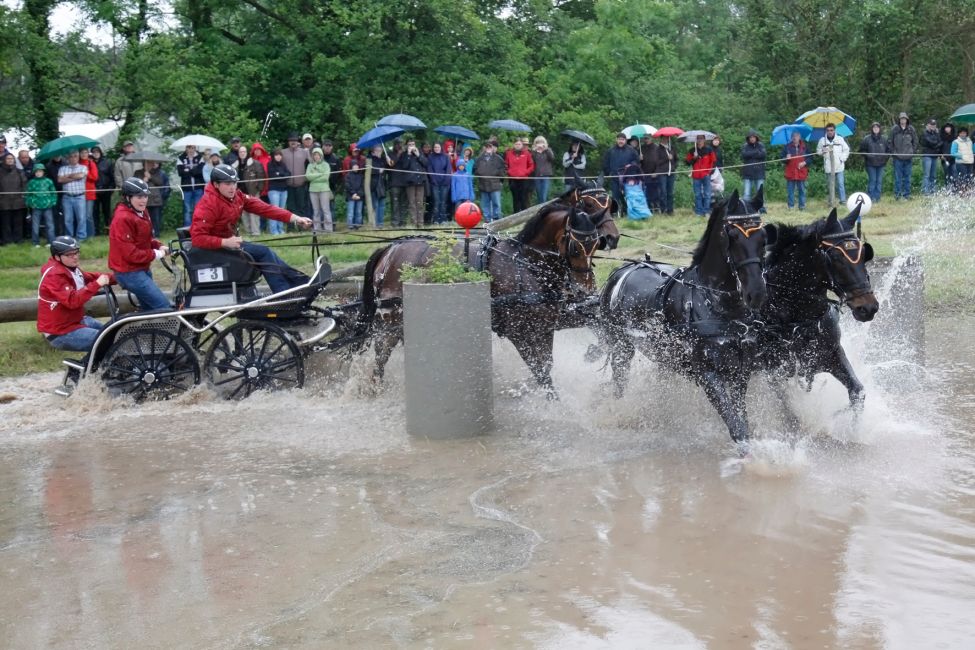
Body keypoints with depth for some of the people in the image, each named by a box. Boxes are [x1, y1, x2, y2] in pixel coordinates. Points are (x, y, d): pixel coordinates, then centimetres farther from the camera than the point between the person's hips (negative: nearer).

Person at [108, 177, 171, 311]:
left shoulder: (141, 212, 7)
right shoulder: (123, 218, -22)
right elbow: (130, 253, -24)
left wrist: (159, 246, 1)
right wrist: (155, 254, -16)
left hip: (142, 269, 10)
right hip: (130, 273, -10)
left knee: (149, 308, 19)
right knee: (164, 306, -13)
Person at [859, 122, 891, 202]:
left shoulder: (884, 139, 5)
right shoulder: (867, 139, -3)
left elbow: (888, 149, 15)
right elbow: (862, 150, 2)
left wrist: (886, 157, 1)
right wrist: (868, 156, -10)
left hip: (881, 163, 3)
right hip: (870, 164, -3)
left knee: (879, 181, 5)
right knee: (872, 180, -4)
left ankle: (877, 197, 11)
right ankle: (871, 197, 1)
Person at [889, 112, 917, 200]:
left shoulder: (911, 129, 3)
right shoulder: (894, 129, -2)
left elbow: (915, 142, 11)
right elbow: (890, 142, 4)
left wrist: (913, 152, 3)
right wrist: (893, 152, -1)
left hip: (908, 157, 2)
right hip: (897, 157, -2)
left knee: (907, 177, 7)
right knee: (897, 177, -1)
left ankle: (906, 195, 13)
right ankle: (897, 194, 5)